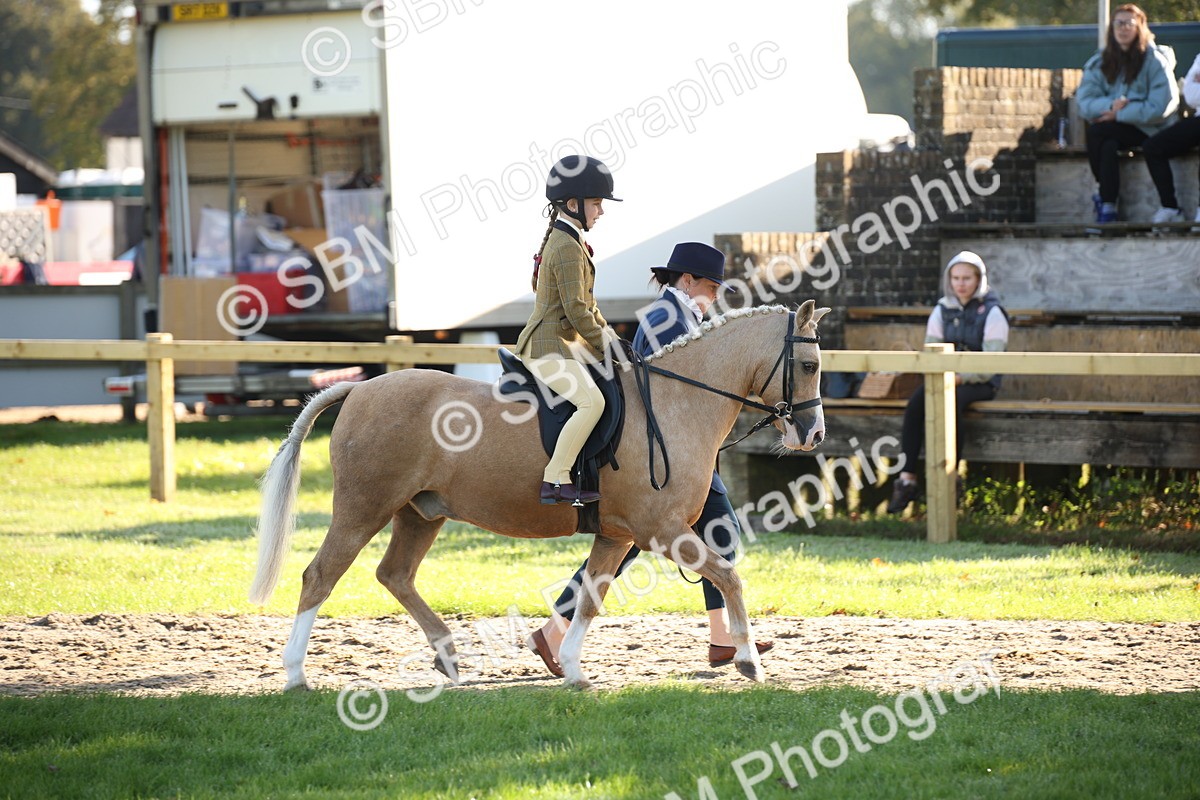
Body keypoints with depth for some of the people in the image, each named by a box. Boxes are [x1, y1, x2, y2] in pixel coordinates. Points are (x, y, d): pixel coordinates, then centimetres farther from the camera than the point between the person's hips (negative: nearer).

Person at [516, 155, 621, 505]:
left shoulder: (567, 241, 17)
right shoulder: (568, 249, -17)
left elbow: (585, 302, 23)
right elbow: (576, 310, -21)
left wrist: (605, 330, 11)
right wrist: (604, 343, -12)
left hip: (566, 343, 11)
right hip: (548, 346, -11)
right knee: (591, 401, -28)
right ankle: (555, 481, -29)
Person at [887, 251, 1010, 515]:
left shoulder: (992, 313, -5)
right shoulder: (942, 310, 11)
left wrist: (960, 377, -23)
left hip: (979, 384, -4)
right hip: (946, 380, 4)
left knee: (950, 403, -37)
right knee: (915, 404, -27)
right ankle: (906, 479, -31)